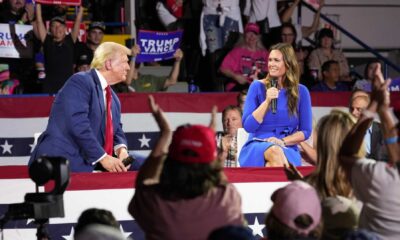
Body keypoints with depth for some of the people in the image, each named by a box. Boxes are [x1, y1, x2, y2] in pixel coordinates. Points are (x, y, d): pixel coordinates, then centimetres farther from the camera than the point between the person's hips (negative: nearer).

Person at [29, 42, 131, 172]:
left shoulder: (113, 98, 21)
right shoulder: (80, 81, -9)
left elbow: (116, 131, 19)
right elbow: (78, 125, -20)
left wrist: (121, 149, -5)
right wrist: (102, 157, -21)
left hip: (88, 166, 9)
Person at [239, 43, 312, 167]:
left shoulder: (301, 91, 7)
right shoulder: (257, 87, 4)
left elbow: (306, 131, 8)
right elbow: (248, 126, -3)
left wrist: (283, 141, -10)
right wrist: (267, 101, -12)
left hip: (288, 149, 0)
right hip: (257, 146, 0)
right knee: (275, 151, -38)